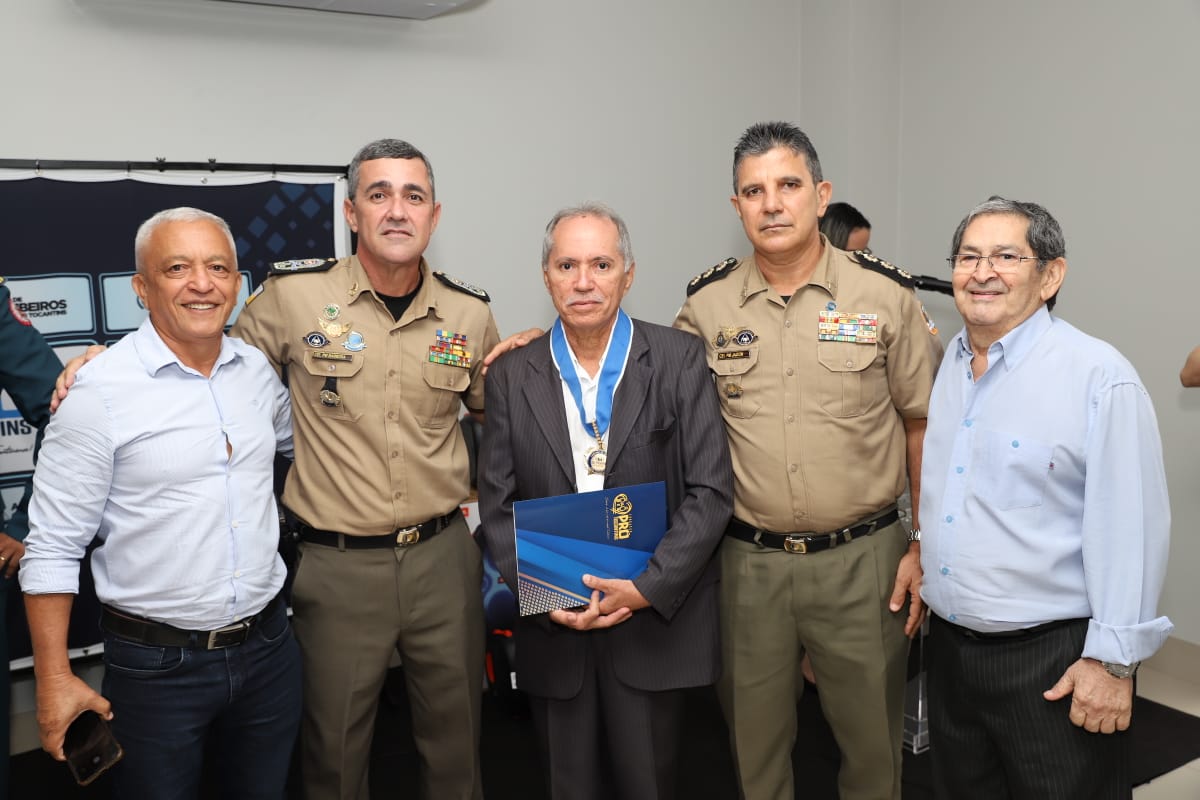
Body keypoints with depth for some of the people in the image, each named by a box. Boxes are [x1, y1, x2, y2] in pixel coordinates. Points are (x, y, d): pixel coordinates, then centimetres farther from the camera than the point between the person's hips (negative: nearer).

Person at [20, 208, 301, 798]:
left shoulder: (258, 369, 1)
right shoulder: (100, 390, -13)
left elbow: (297, 440, 22)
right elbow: (53, 547, -10)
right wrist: (54, 680, -10)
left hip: (268, 647, 5)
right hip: (157, 664, -4)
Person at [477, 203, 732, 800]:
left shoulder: (679, 360, -4)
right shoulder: (512, 377, 1)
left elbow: (711, 490, -7)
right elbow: (497, 506, 2)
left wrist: (646, 589, -16)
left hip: (655, 623, -1)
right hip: (552, 629, 2)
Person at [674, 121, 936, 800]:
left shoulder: (887, 295, -3)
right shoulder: (707, 303, 1)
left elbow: (923, 426, 2)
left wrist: (926, 546, -2)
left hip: (862, 558, -1)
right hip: (749, 559, 2)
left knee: (873, 736, 14)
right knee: (755, 736, 17)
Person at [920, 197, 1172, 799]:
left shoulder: (1099, 376, -15)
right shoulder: (945, 365, 6)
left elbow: (1129, 528, -17)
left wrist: (1113, 660, -16)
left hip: (1053, 660, -6)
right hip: (949, 643, 7)